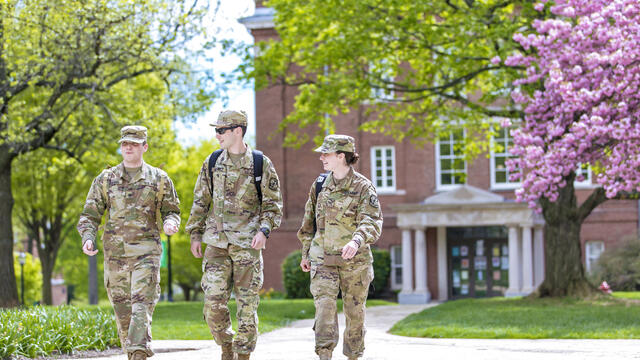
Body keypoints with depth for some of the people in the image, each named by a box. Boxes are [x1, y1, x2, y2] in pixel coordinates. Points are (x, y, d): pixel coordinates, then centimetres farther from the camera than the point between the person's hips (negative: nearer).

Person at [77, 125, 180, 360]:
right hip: (115, 254, 3)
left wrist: (170, 222, -11)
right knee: (123, 312, 7)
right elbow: (90, 215, 8)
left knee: (142, 307, -16)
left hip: (146, 252, -3)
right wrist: (88, 238, -11)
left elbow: (172, 210, 13)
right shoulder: (105, 180, 9)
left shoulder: (159, 179, 6)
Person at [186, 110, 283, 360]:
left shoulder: (261, 164, 0)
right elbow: (200, 201, 15)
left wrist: (264, 230, -14)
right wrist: (195, 234, 9)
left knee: (247, 303, 0)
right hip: (216, 242, 2)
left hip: (247, 243, -2)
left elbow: (273, 204, 2)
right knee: (214, 302, -7)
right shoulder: (212, 162, 8)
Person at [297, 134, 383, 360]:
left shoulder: (363, 187, -7)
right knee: (324, 303, -15)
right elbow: (309, 221, 17)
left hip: (355, 261, -2)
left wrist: (356, 241, -37)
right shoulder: (320, 185, 7)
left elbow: (372, 222, -18)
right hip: (323, 259, 2)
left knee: (355, 311, 8)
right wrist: (306, 253, 18)